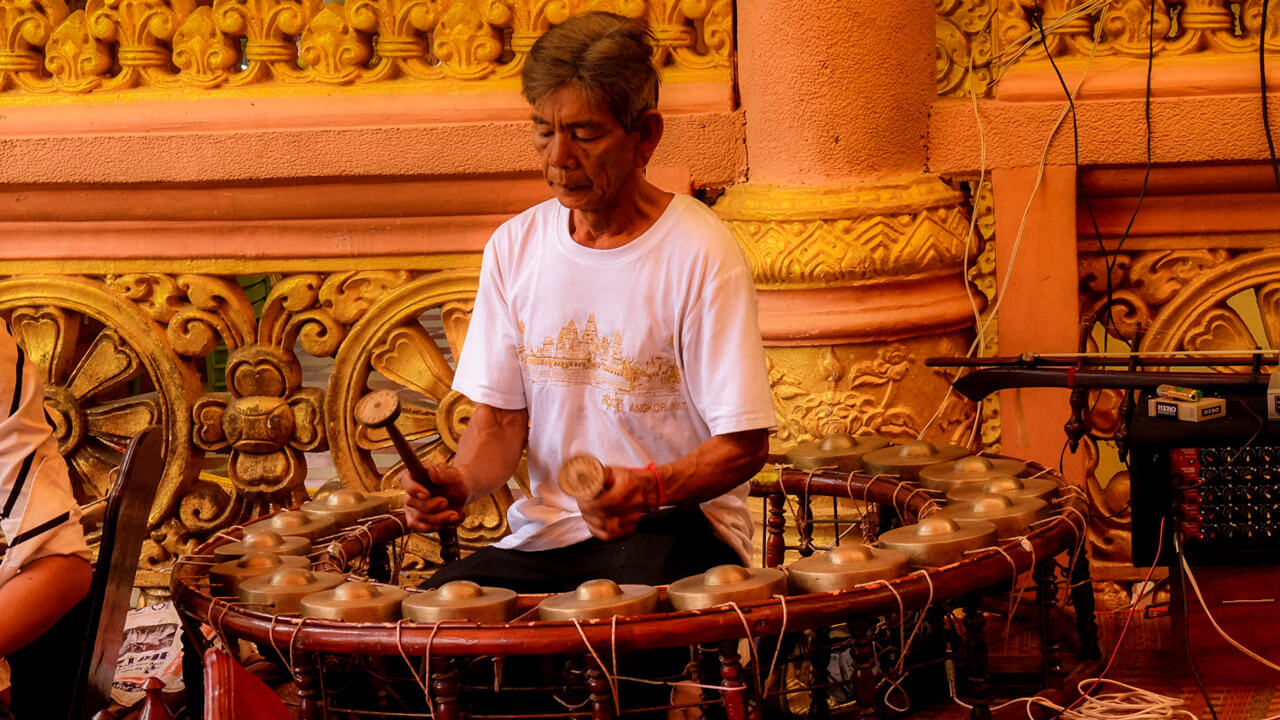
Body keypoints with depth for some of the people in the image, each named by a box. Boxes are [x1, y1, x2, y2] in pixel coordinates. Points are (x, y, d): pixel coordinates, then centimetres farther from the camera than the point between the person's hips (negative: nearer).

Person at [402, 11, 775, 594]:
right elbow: (501, 417, 11)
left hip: (675, 527, -5)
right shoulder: (514, 248, 6)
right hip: (544, 535, 5)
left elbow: (744, 443, -10)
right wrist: (461, 479, -13)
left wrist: (651, 487, -29)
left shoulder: (701, 255, -11)